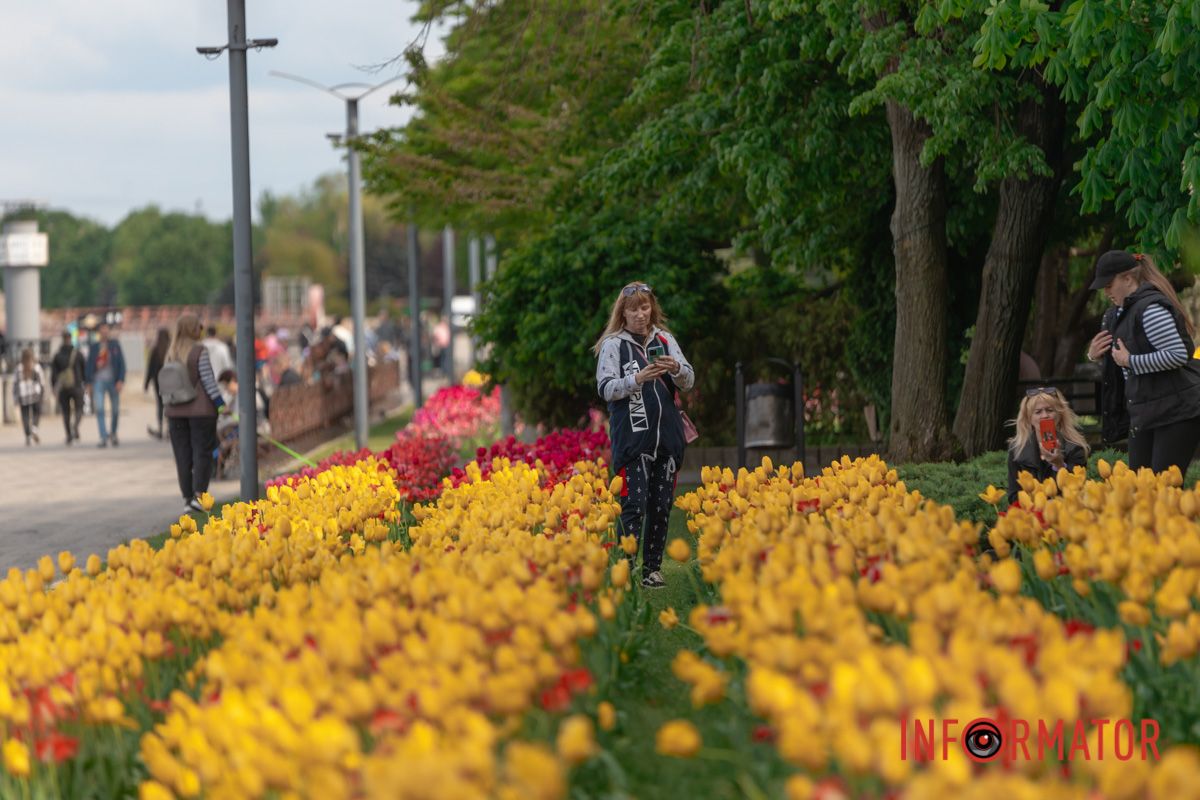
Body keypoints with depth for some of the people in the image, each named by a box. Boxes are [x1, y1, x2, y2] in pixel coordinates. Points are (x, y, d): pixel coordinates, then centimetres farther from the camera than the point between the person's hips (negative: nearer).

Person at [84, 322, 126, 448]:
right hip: (98, 380, 0)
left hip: (112, 380, 0)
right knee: (99, 409, -13)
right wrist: (89, 382, 3)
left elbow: (121, 363, 2)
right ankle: (104, 437, -14)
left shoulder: (115, 345, 5)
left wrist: (121, 380, -8)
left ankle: (113, 434, 28)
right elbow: (89, 365, 10)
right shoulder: (94, 347, 7)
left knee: (115, 409, 5)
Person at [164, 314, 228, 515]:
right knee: (202, 453, 0)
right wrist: (221, 404, -7)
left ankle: (187, 498, 7)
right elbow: (208, 380, -12)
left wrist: (169, 411, 16)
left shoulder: (171, 353, 6)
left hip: (176, 412, 5)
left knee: (182, 456, 7)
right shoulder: (200, 351, -10)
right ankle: (198, 495, -9)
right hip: (201, 410, -5)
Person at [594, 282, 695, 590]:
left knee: (662, 506, 6)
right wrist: (637, 379, -22)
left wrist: (675, 368, -16)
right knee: (634, 506, -11)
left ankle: (653, 569, 13)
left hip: (667, 435, 4)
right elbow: (605, 389, -6)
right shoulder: (613, 344, 1)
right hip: (632, 435, -4)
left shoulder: (665, 339, 11)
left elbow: (689, 381, 7)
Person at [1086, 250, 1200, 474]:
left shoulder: (1150, 307, -16)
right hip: (1145, 414, 10)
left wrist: (1130, 361, -19)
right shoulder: (1121, 313, 15)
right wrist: (1094, 354, 8)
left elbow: (1178, 355, -26)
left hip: (1176, 411, -10)